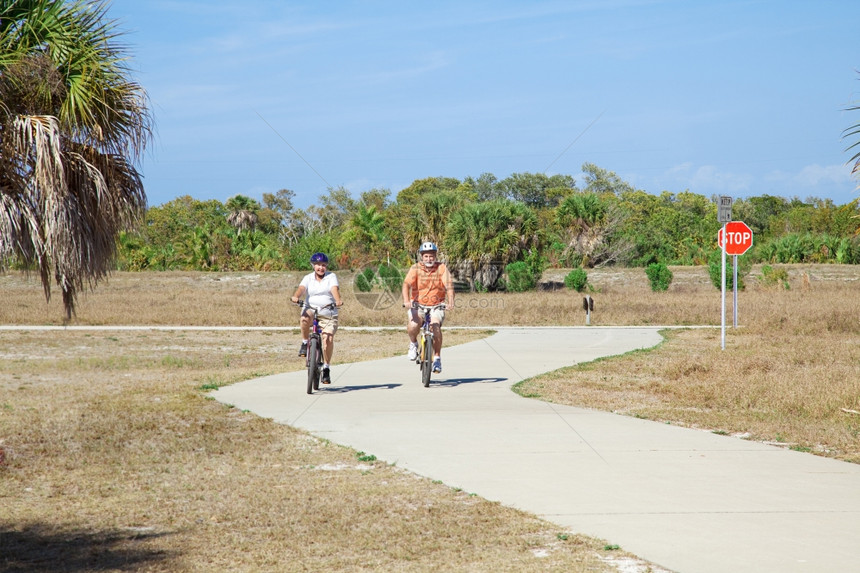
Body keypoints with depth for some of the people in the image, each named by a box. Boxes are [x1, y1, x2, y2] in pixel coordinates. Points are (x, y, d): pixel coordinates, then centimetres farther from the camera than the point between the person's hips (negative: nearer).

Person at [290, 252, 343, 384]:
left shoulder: (331, 277, 5)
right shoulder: (308, 278, 8)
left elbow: (335, 289, -14)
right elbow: (301, 288, -11)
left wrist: (338, 300, -35)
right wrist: (296, 296, -34)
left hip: (328, 314, 0)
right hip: (311, 310, 1)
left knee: (328, 338, -19)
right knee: (305, 318, -36)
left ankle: (326, 368, -3)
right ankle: (305, 343, -11)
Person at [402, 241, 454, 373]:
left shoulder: (442, 268, -5)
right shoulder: (416, 268, -6)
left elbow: (449, 285, -16)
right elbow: (407, 284, -20)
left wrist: (450, 301, -34)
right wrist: (406, 301, -38)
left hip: (436, 306, 0)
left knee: (436, 325, -26)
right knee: (413, 325, -28)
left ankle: (437, 358, -10)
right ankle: (413, 343, 6)